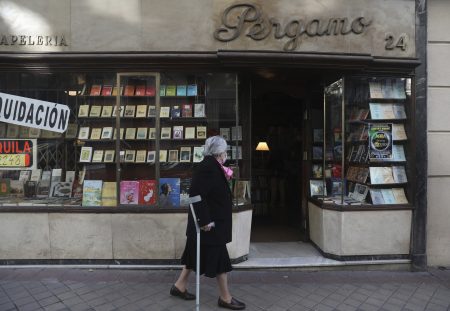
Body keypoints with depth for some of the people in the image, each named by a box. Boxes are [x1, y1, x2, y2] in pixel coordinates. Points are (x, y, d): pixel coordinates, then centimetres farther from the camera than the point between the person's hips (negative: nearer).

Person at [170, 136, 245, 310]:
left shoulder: (211, 165, 10)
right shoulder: (208, 167, -22)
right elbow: (197, 194, -27)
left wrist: (225, 178, 18)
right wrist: (205, 220, -26)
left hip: (212, 220, 10)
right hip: (210, 223, -10)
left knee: (198, 255, 19)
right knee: (219, 257, 2)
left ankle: (180, 286, 32)